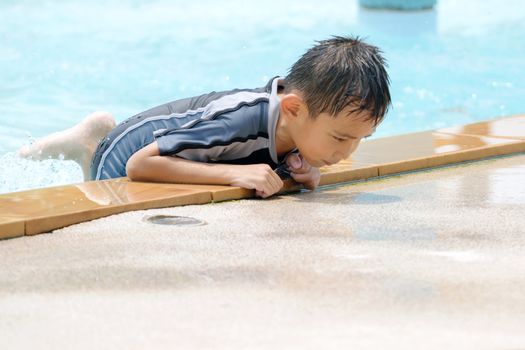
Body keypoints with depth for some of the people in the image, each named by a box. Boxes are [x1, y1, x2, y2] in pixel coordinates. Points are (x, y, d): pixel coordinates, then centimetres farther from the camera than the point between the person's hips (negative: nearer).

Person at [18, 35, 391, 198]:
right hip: (129, 150, -6)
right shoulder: (238, 123, -46)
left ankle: (104, 131, 37)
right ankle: (87, 146, 26)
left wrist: (310, 172, -26)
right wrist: (234, 173, -51)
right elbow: (139, 164, -46)